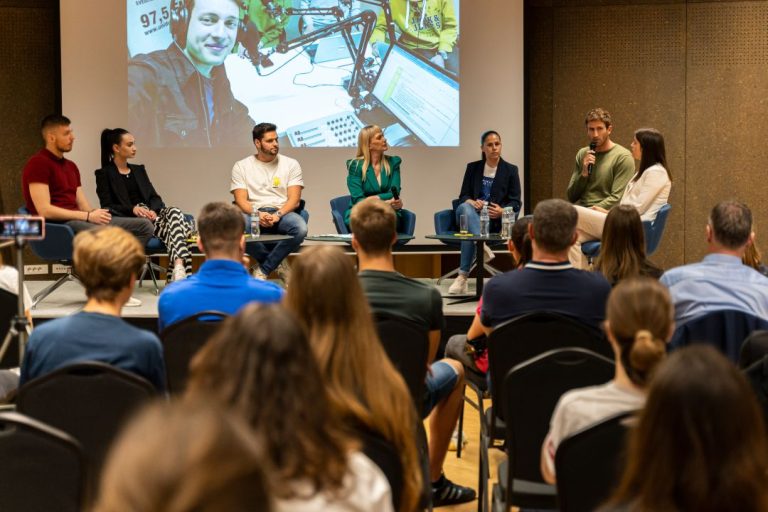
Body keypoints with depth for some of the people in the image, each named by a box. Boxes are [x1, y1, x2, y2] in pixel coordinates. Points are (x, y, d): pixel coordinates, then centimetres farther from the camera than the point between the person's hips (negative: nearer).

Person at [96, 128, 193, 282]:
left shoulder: (139, 170, 24)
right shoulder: (104, 174, 6)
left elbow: (155, 198, 15)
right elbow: (107, 206, -5)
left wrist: (153, 210, -8)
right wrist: (133, 209, -20)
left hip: (150, 215, 5)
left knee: (174, 211, -30)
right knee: (173, 225, -32)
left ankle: (178, 266, -49)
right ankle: (179, 267, -49)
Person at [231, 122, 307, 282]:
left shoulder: (291, 164, 11)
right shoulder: (241, 166, 10)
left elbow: (294, 200, 1)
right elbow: (241, 200, -1)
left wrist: (278, 215, -18)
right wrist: (257, 214, -22)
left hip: (283, 213, 1)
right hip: (254, 213, 0)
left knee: (300, 228, -35)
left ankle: (263, 269, -16)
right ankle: (279, 264, -14)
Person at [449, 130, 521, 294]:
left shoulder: (510, 170, 10)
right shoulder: (473, 168, 16)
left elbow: (516, 203, 4)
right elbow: (463, 196, 12)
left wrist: (502, 211, -20)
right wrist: (472, 202, -15)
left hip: (496, 220, -2)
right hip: (473, 214, 2)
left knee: (469, 229, -37)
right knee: (466, 207, -39)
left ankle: (463, 275, -45)